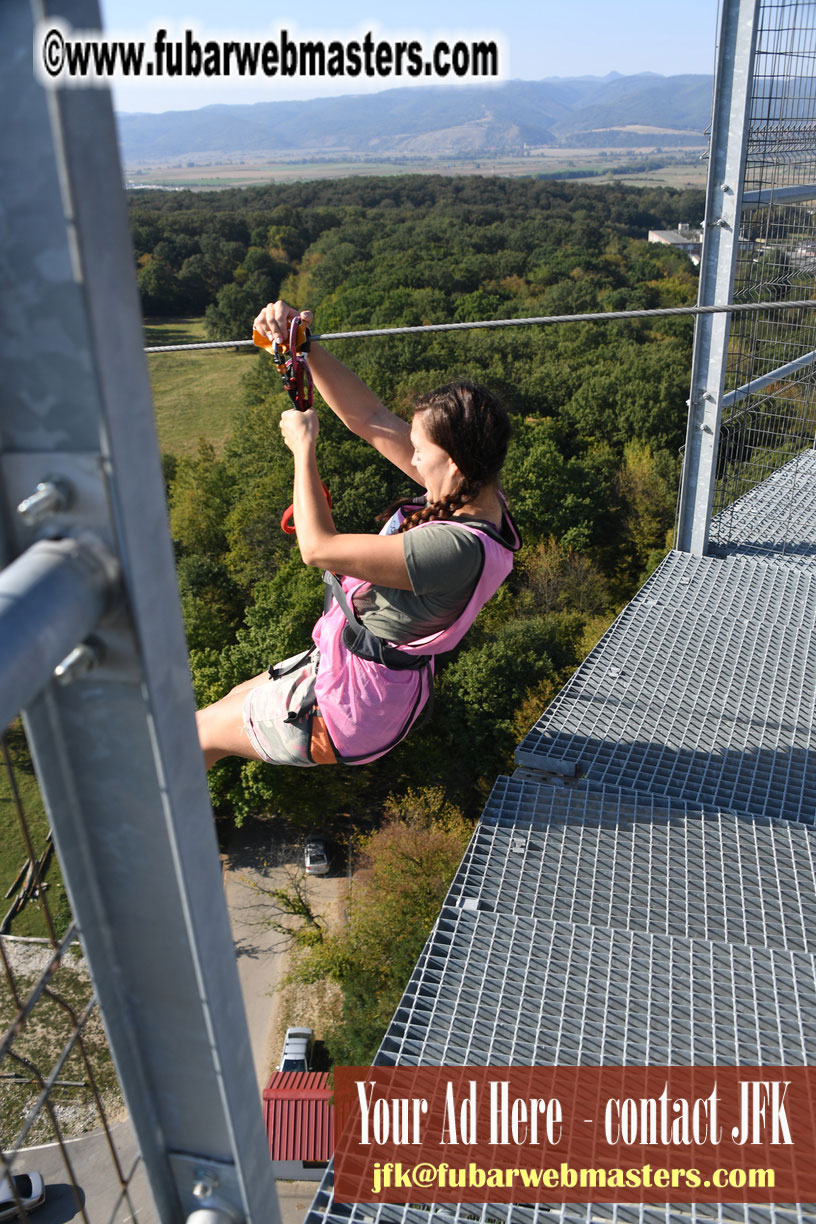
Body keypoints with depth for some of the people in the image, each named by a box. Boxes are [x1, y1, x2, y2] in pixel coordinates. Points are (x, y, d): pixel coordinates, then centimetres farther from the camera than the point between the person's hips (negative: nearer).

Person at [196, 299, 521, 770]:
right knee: (236, 698, 29)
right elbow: (370, 418, -4)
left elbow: (319, 547, -30)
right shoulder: (472, 491, -9)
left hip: (350, 709, -9)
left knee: (196, 733, 13)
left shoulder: (460, 548, -37)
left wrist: (304, 447, -17)